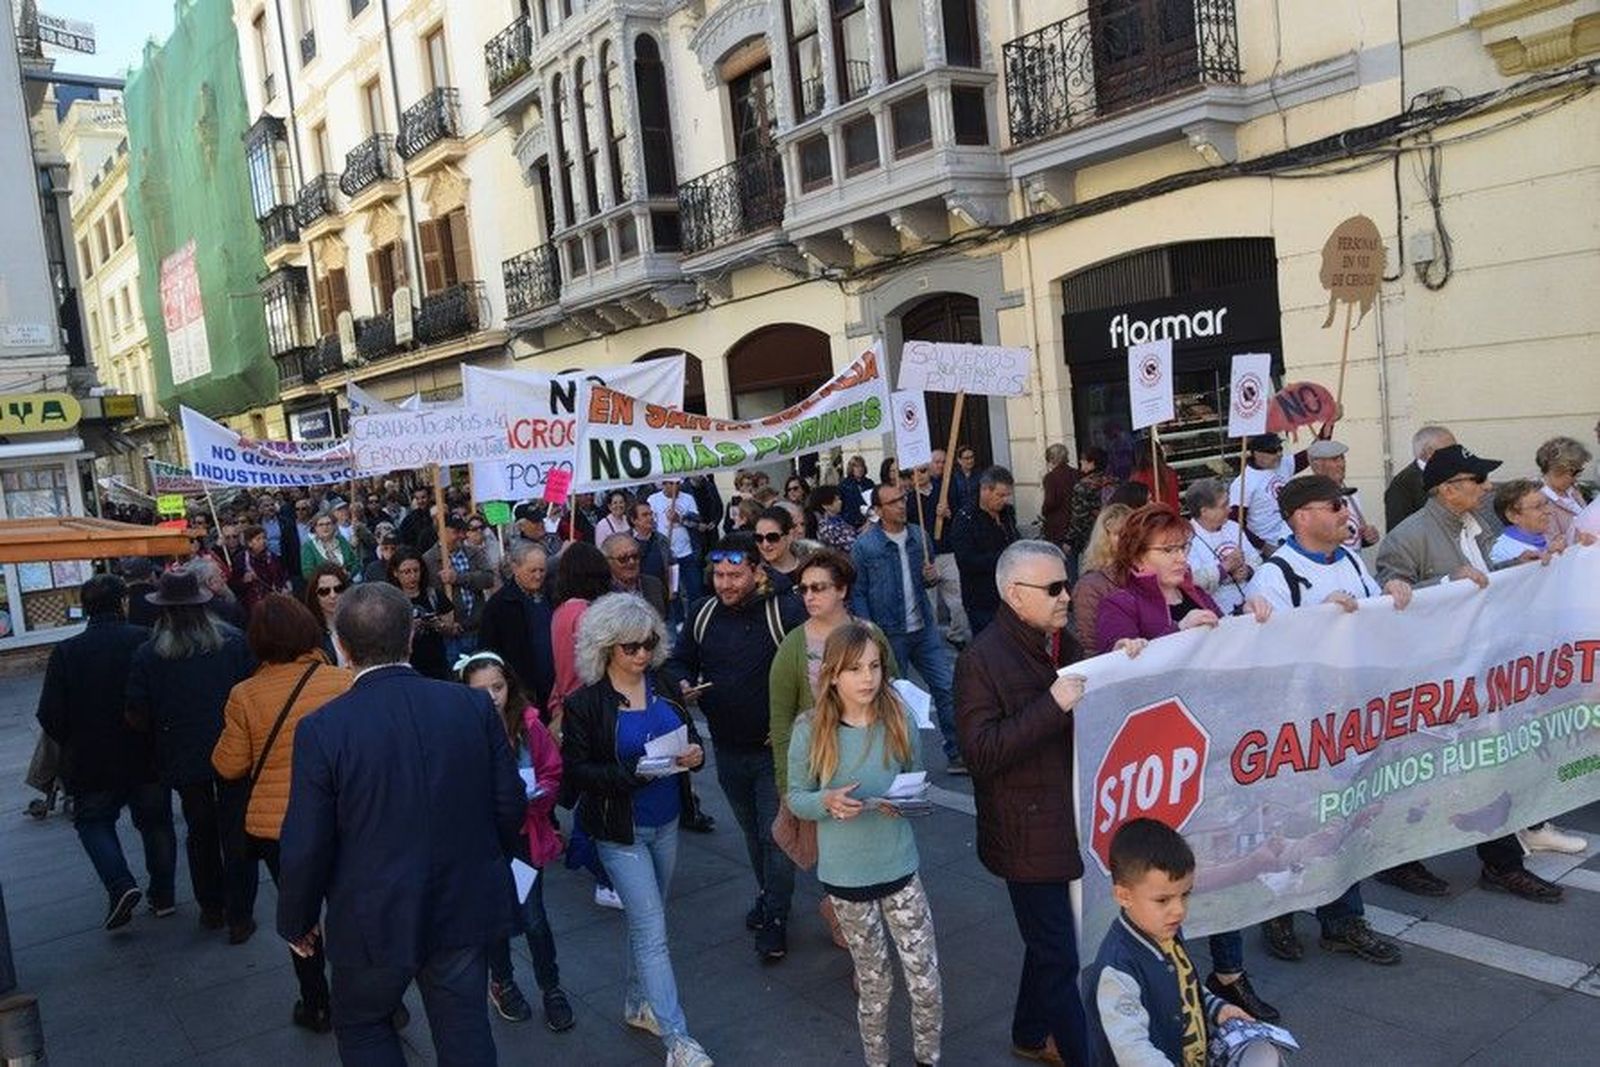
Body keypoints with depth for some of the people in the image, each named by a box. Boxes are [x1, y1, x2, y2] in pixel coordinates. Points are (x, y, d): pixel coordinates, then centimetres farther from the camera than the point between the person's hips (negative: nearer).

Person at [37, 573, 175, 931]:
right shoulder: (146, 641, -12)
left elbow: (50, 717, -10)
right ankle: (163, 895, 23)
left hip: (93, 763, -1)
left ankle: (121, 885, -1)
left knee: (93, 821, 19)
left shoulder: (66, 652, -10)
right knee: (155, 822, 16)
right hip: (149, 757, 1)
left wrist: (73, 747, 8)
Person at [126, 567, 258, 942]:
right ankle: (239, 917, 13)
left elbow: (137, 717, -7)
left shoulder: (148, 655, -10)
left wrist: (165, 729, 13)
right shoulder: (235, 641, -10)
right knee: (237, 835, 8)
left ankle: (211, 907, 33)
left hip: (183, 759, 1)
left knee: (200, 832, 21)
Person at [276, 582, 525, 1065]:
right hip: (466, 910, 3)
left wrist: (297, 922, 5)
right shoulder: (473, 705, -10)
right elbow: (510, 805, -3)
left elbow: (305, 847, -13)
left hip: (375, 922, -2)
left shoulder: (322, 729, -18)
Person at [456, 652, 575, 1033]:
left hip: (525, 835, 1)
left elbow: (552, 775, -3)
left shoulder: (529, 725, -11)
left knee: (533, 916, 5)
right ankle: (501, 982, 43)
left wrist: (532, 797, -21)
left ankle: (551, 988, 28)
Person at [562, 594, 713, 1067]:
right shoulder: (585, 704, -13)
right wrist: (632, 773, -26)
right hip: (621, 832, -5)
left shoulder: (664, 689, -1)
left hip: (666, 823, 5)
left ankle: (637, 1003, 39)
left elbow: (691, 736, 10)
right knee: (653, 932, -4)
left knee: (646, 920, 19)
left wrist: (694, 753, -14)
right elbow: (576, 771, -13)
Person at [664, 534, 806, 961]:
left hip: (776, 749, -5)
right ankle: (768, 894, 41)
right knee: (751, 832, 21)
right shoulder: (702, 613, -1)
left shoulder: (786, 611, -17)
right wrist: (683, 685, -12)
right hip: (727, 749, 5)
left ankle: (776, 919, 15)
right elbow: (678, 661, 11)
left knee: (775, 835, 0)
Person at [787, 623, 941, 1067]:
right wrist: (828, 801, -24)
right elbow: (795, 797, -4)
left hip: (900, 868, 1)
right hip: (845, 877, -1)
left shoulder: (900, 720, -8)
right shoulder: (811, 730, -13)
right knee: (875, 984, 15)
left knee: (927, 983, 4)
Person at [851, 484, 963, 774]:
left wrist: (932, 576, -4)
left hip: (925, 628, 4)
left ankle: (957, 755, 10)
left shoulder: (919, 536, 5)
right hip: (889, 635, -4)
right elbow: (857, 594, -5)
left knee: (948, 687, 0)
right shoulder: (864, 546, -8)